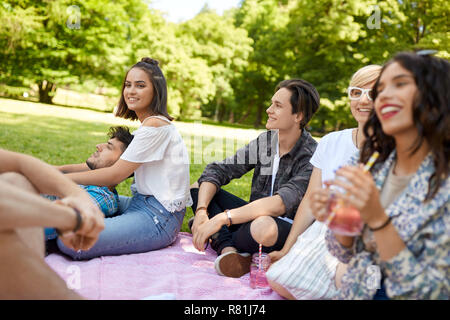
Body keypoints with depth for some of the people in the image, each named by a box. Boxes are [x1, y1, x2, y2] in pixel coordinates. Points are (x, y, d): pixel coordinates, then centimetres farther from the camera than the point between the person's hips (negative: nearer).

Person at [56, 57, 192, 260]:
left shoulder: (155, 125, -19)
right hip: (142, 203, 10)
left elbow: (115, 175, -17)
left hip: (159, 218, -10)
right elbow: (123, 168, 10)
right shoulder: (148, 123, 13)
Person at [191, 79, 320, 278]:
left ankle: (221, 241, -10)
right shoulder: (265, 141, 0)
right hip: (256, 216, 7)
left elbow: (280, 204, -32)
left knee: (264, 227, -42)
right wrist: (201, 212, -18)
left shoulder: (312, 157, -19)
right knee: (198, 187, -1)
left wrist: (221, 218, -35)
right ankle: (227, 249, -23)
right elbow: (217, 171, -2)